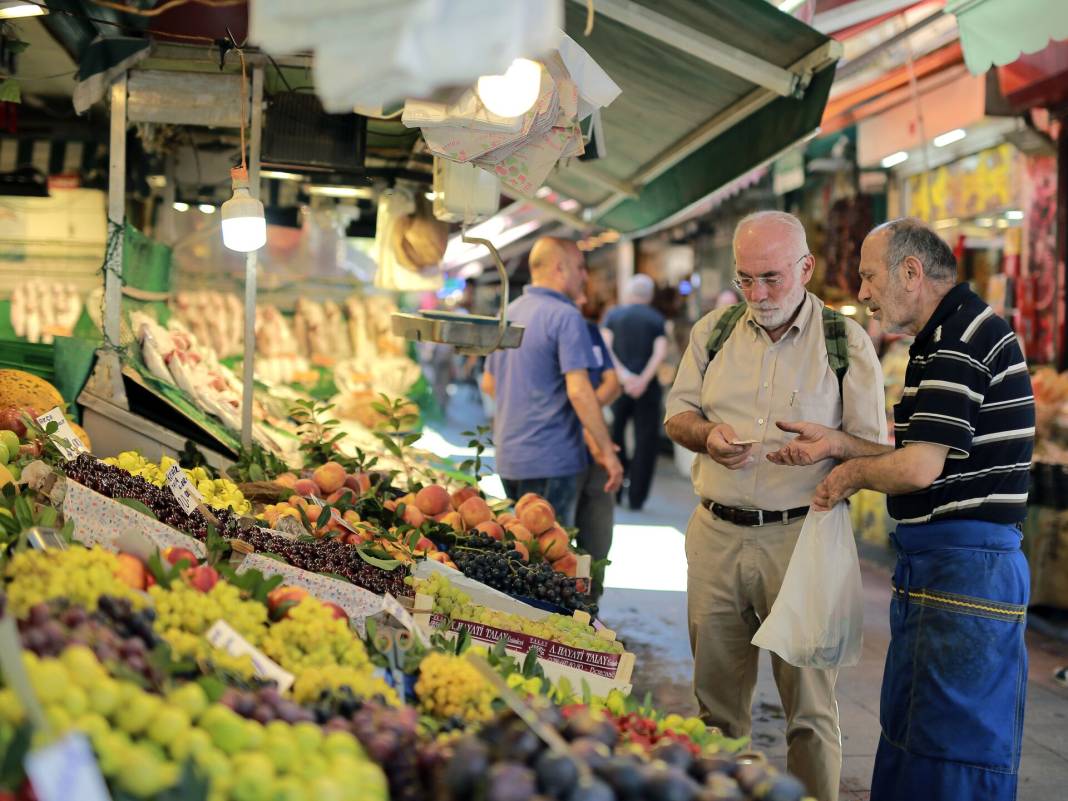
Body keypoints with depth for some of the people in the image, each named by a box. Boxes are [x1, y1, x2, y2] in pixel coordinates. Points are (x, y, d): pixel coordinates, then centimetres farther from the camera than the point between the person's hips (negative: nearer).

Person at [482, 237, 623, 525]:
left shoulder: (508, 313, 13)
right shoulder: (566, 317, -13)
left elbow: (488, 384, 22)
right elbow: (578, 391, -21)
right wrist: (608, 452, -16)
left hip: (508, 457, 8)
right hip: (551, 459, -8)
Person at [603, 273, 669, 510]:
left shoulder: (613, 315, 6)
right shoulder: (657, 319, 5)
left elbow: (606, 346, -7)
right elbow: (660, 352, -10)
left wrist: (623, 375, -13)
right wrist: (644, 379, -15)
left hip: (619, 384, 1)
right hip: (647, 387, -1)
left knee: (614, 436, 16)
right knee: (645, 441, 4)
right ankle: (636, 497, 2)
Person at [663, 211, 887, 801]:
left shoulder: (846, 342, -1)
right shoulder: (714, 330, 10)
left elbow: (874, 448, -1)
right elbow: (677, 413, 14)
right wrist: (707, 434, -8)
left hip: (800, 537, -3)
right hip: (716, 532, 4)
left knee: (809, 702, -1)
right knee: (716, 693, 12)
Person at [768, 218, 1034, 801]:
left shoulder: (960, 342, -16)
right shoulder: (947, 338, 18)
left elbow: (918, 468, -23)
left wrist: (851, 473, -4)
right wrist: (838, 443, 8)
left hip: (963, 571, -11)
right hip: (932, 565, 11)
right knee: (907, 742, 16)